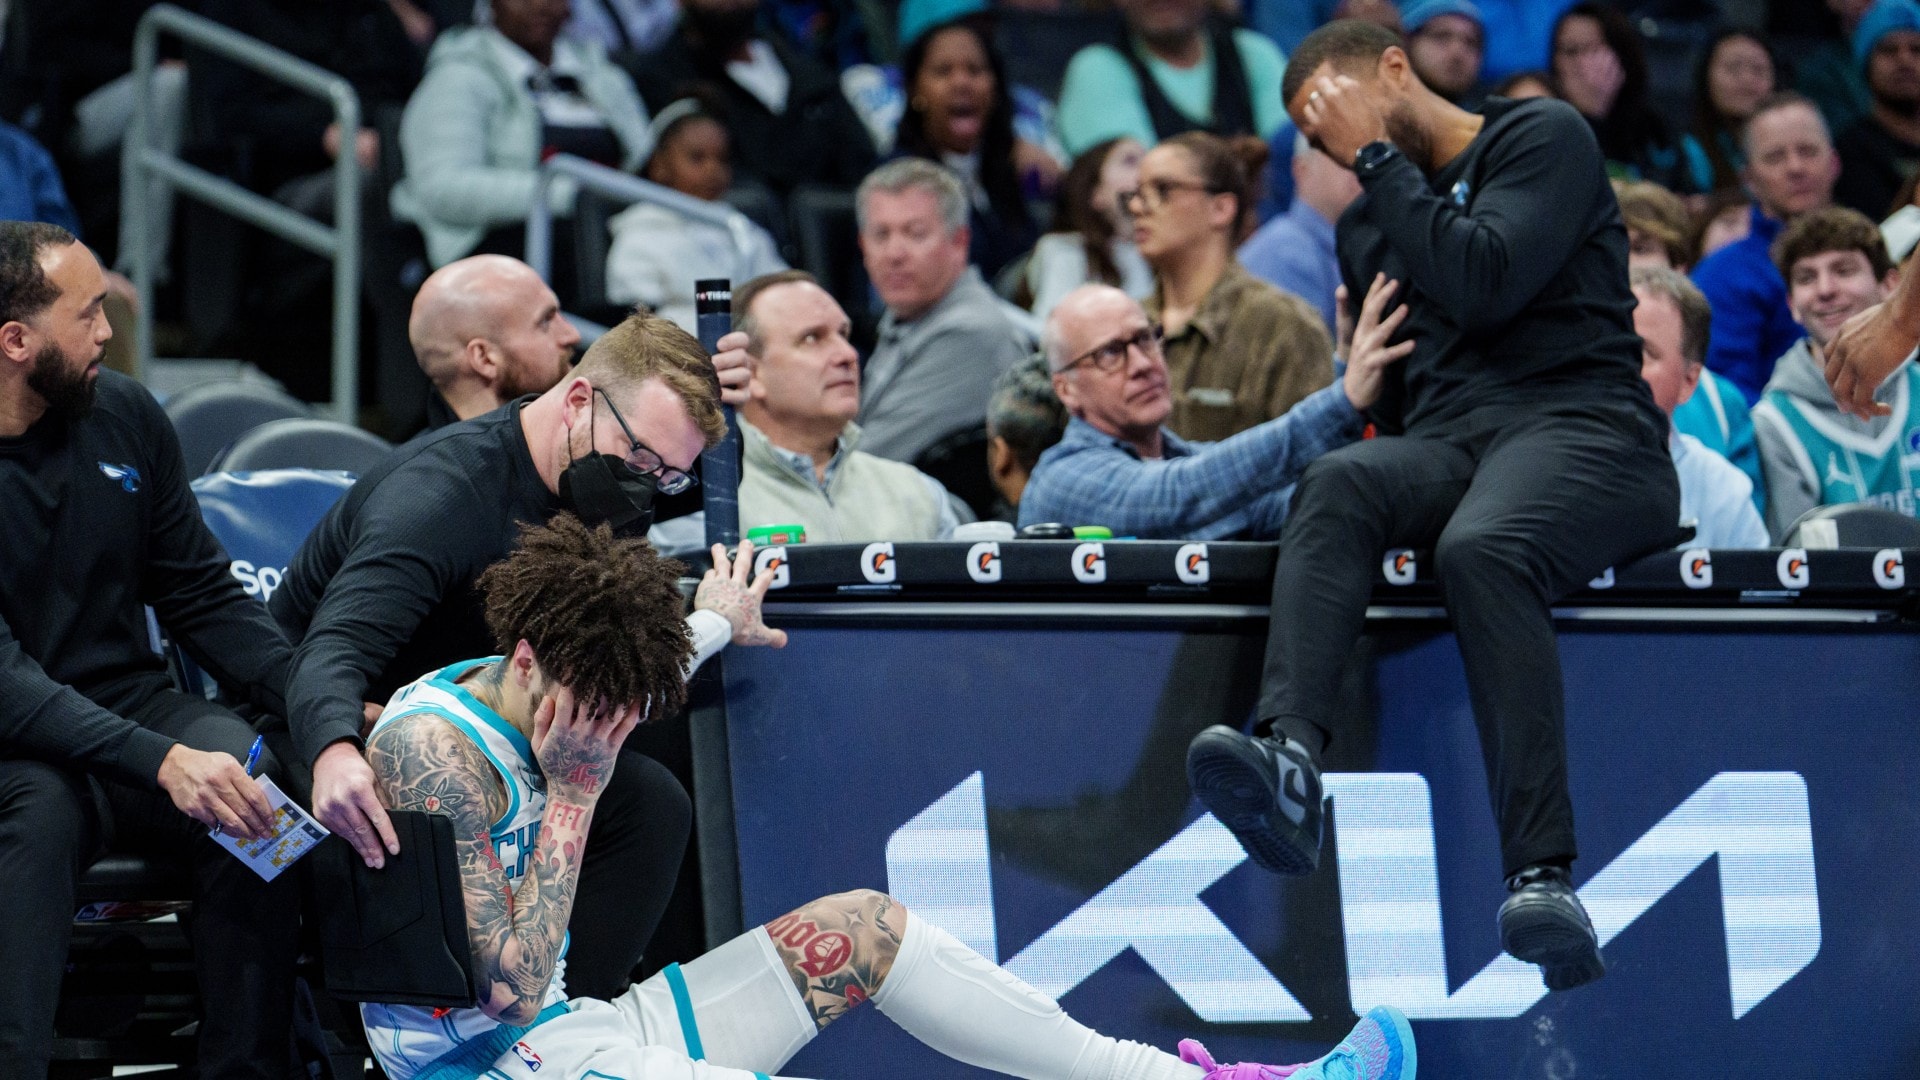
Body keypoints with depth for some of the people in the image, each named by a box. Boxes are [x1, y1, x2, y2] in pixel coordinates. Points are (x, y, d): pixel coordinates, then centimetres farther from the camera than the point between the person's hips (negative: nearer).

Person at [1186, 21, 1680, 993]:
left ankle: (1542, 877, -47)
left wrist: (1378, 156, -3)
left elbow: (1483, 284, -10)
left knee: (1480, 548, -38)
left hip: (1578, 428, -5)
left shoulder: (1542, 138, 7)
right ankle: (1291, 765, -53)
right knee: (1337, 483, -30)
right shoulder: (1364, 228, 27)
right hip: (1443, 447, 5)